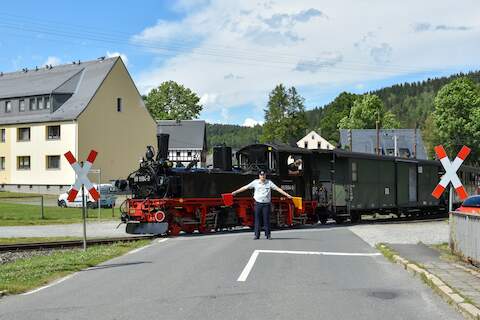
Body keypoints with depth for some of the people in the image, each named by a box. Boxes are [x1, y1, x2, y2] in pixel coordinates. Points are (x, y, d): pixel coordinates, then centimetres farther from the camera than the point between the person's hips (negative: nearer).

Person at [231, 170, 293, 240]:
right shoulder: (255, 182, 3)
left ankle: (268, 235, 10)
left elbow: (278, 189, -2)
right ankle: (257, 235, 7)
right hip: (258, 203, 0)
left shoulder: (269, 182, 2)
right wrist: (236, 192, 2)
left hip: (266, 204, 0)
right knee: (257, 219, 1)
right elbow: (245, 187, 4)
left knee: (266, 219, 1)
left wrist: (287, 195, -9)